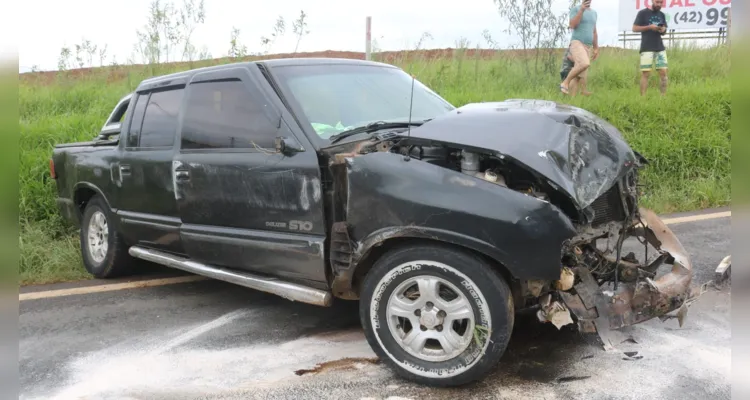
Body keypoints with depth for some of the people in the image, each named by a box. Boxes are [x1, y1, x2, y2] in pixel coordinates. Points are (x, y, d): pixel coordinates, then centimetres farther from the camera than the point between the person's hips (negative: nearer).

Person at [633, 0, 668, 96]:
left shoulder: (662, 14, 15)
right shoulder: (643, 13, -1)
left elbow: (664, 29, 21)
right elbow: (634, 28, -4)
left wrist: (663, 30, -4)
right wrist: (649, 27, -15)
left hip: (660, 48, 5)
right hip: (647, 48, -5)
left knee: (663, 72, 0)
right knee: (645, 73, -7)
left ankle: (664, 96, 5)